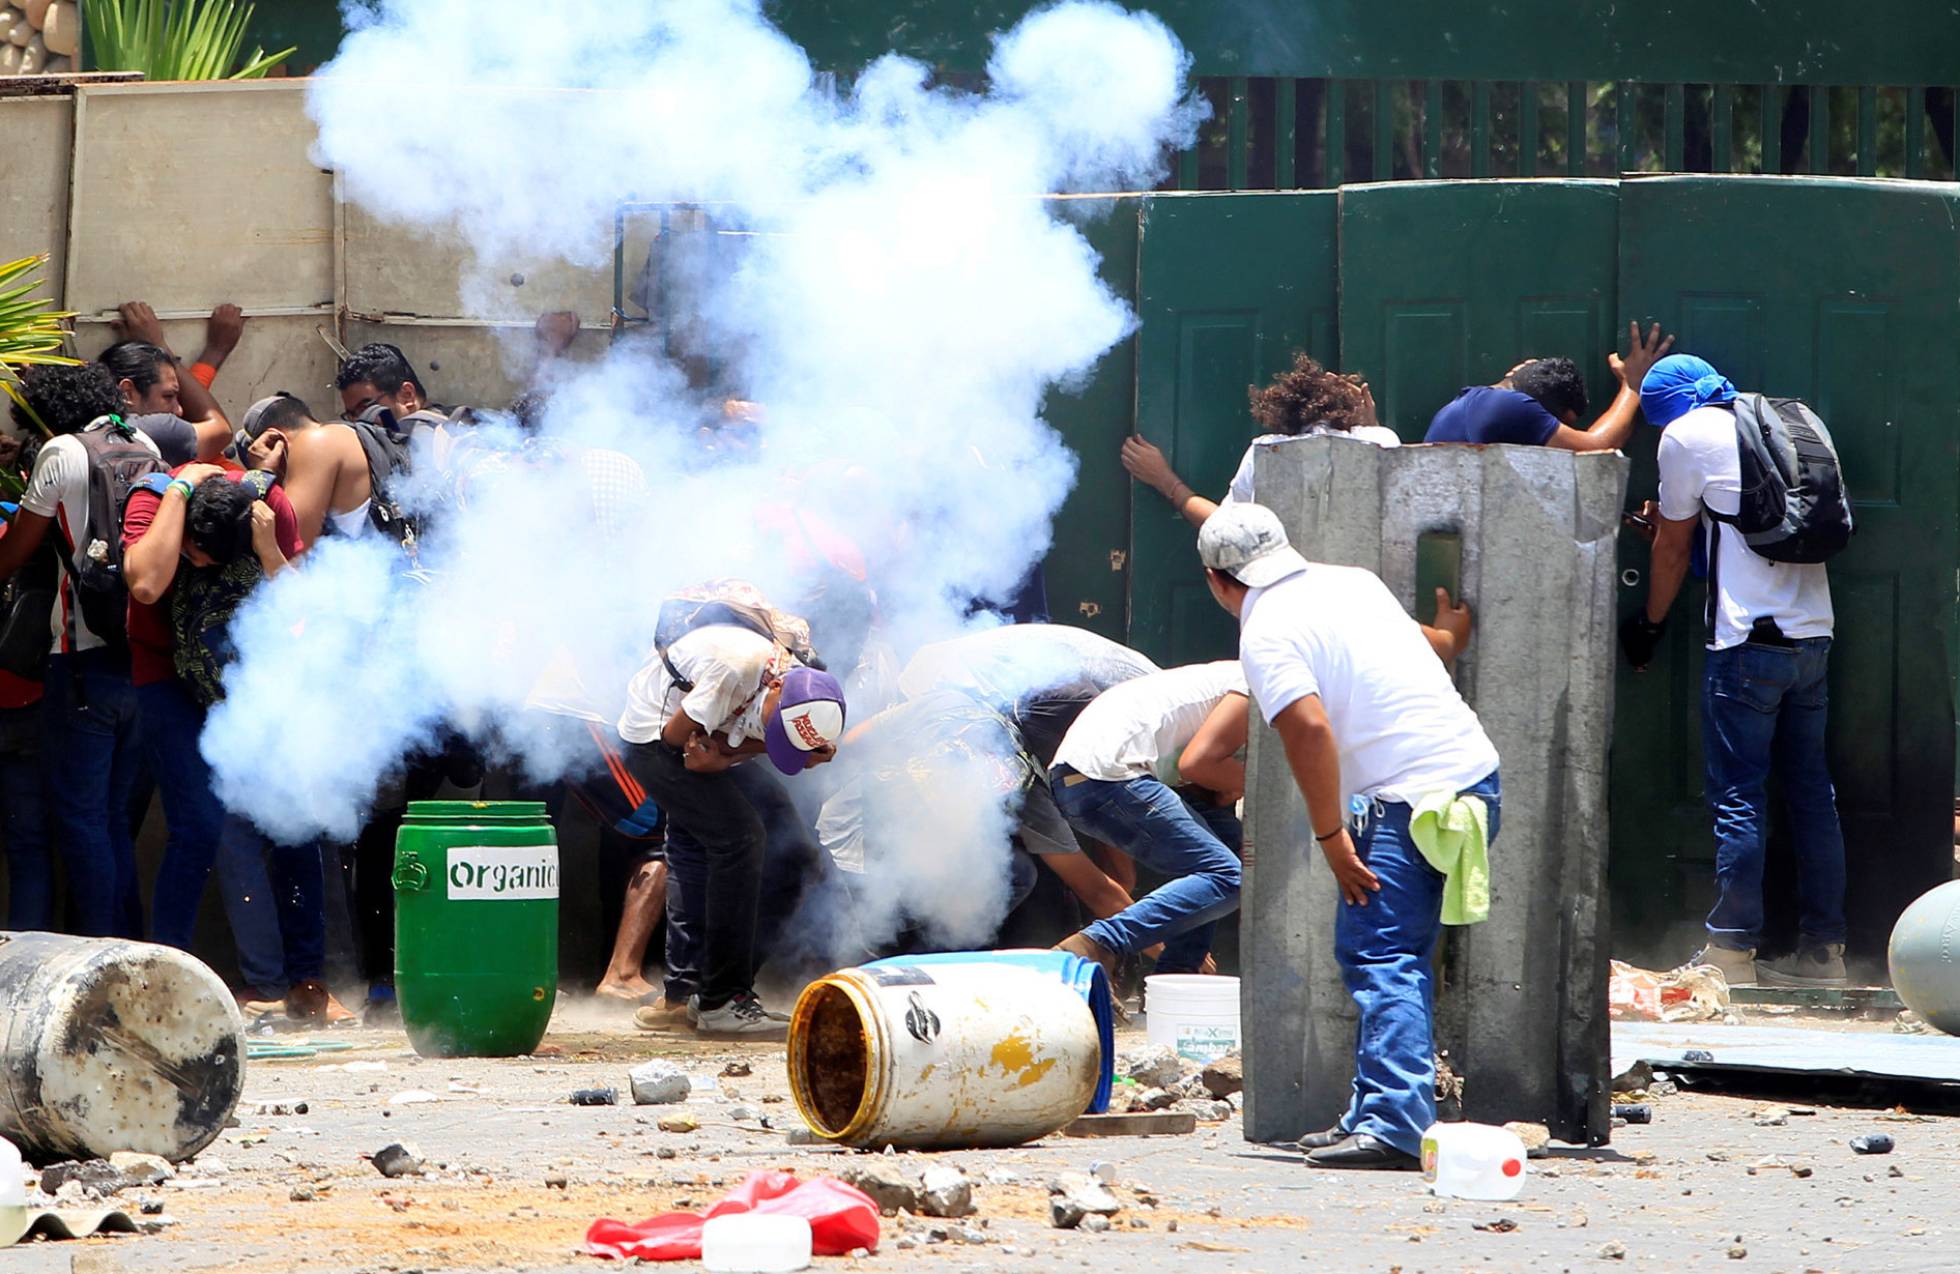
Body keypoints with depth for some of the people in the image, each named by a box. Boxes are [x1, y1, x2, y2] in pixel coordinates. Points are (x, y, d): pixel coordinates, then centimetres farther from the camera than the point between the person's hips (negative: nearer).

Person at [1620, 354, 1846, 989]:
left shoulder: (1687, 437, -2)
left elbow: (1673, 549, 6)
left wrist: (1648, 624, 19)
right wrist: (1674, 529, 34)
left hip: (1750, 639, -6)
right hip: (1814, 633, 6)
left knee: (1738, 796, -4)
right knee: (1812, 793, 9)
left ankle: (1731, 952, -6)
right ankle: (1823, 948, 9)